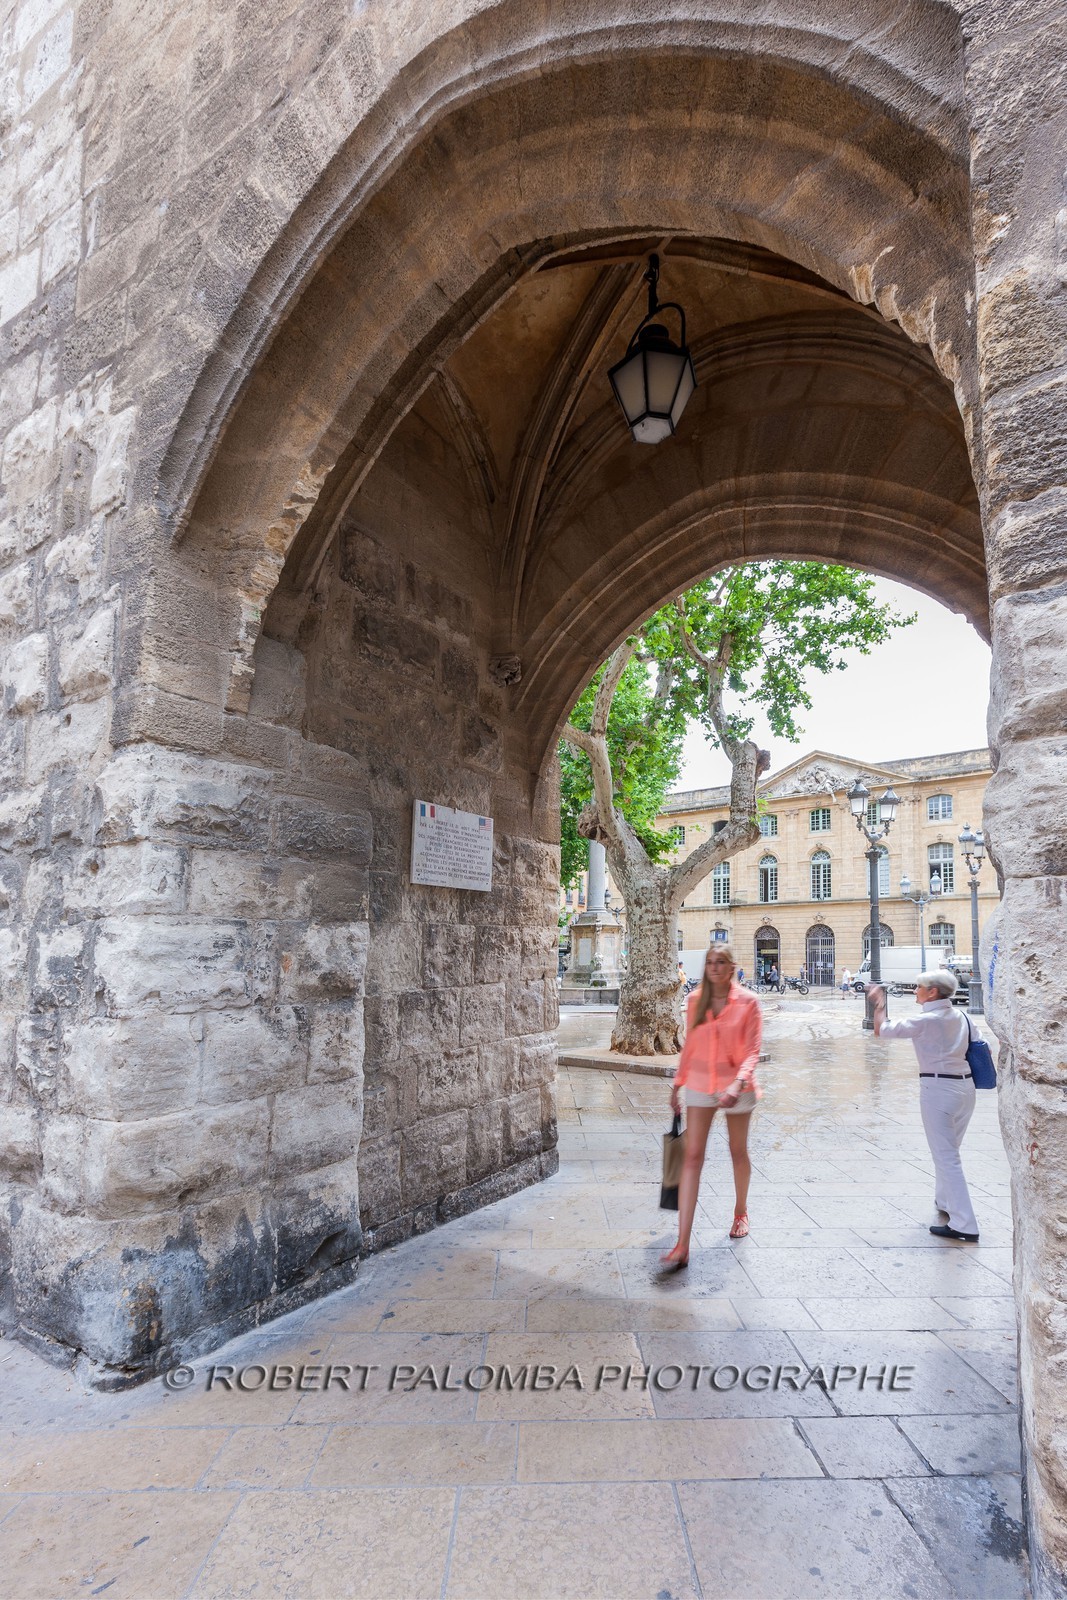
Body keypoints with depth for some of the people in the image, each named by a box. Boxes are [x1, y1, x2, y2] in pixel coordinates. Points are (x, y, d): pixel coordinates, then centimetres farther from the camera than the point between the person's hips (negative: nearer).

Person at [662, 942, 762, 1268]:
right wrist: (678, 1084, 12)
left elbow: (752, 1051, -13)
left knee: (738, 1152, 17)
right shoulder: (695, 1001, 1)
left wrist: (738, 1083, -28)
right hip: (700, 1083, 2)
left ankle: (740, 1212, 45)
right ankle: (682, 1245, -8)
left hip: (735, 1085, -2)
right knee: (692, 1157, -7)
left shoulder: (748, 1002, -8)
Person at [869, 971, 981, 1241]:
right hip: (965, 1085, 8)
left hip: (938, 1089, -8)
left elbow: (881, 1030, -11)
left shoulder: (925, 1021, -15)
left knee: (946, 1157, -4)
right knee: (949, 1150, 24)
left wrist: (879, 1005, 4)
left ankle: (964, 1225, -4)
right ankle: (946, 1201, 39)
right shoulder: (960, 1017, 6)